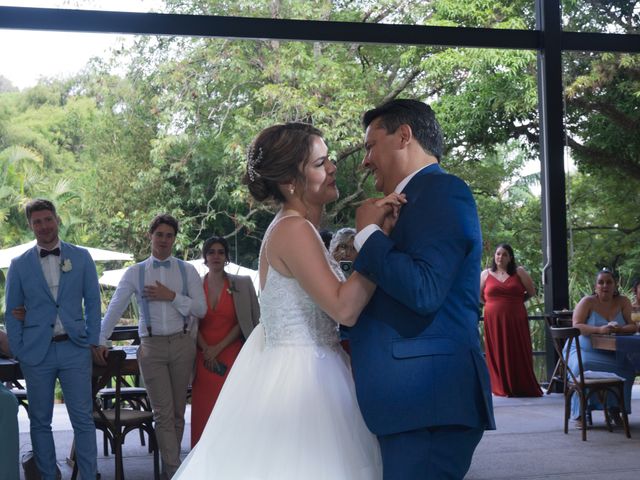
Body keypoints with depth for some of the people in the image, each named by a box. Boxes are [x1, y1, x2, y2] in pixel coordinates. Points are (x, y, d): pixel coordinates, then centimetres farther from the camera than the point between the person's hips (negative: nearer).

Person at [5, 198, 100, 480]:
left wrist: (92, 342, 2)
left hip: (74, 349, 0)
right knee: (40, 421, 7)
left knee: (83, 419, -1)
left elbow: (93, 302, 9)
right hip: (36, 352, 1)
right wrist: (19, 352, 1)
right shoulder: (19, 265, 5)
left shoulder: (81, 257, 6)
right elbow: (12, 312, 8)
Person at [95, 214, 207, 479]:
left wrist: (172, 296, -11)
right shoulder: (135, 272, 5)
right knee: (163, 414, -6)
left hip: (182, 344, 1)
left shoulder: (187, 271, 6)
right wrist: (101, 341, -2)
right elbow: (115, 308, 4)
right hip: (152, 346, -1)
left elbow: (201, 309, 0)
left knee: (177, 412, 8)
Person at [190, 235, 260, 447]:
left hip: (232, 354, -2)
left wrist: (219, 347, -7)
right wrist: (207, 350, -6)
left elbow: (243, 323, 0)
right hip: (204, 357, 2)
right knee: (204, 411, -1)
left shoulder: (241, 284, 4)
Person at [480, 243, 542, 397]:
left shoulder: (519, 272, 5)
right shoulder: (486, 274, 7)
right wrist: (494, 304, 9)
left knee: (519, 354, -1)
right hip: (494, 321, 1)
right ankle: (502, 389, 7)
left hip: (516, 320, -1)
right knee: (498, 354, 1)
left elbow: (531, 292, 9)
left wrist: (516, 302, 8)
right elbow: (478, 295, 15)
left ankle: (522, 388, 4)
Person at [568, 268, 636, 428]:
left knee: (627, 367, -26)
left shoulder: (623, 302, 3)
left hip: (612, 353, 3)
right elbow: (576, 326, -16)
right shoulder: (587, 302, -7)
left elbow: (633, 326, -3)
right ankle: (580, 414, -23)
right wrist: (600, 329, -31)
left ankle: (615, 409, -8)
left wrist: (619, 329, -26)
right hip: (584, 350, -3)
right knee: (583, 367, -34)